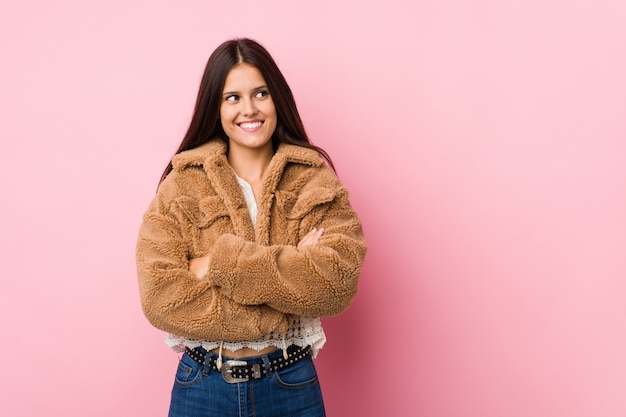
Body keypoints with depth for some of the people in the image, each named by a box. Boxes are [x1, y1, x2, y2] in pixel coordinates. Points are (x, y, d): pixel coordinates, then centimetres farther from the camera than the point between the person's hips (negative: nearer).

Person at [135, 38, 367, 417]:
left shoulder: (314, 179, -4)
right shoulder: (182, 184, -6)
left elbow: (338, 280, -18)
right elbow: (161, 297, -16)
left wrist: (220, 263, -21)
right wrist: (288, 268, -19)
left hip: (293, 385, 1)